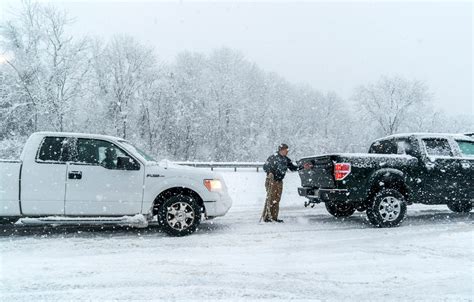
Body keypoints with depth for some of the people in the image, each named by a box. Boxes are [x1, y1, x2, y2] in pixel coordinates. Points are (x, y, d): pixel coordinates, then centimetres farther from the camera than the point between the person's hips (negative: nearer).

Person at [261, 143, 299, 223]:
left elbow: (292, 167, 15)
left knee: (277, 199, 9)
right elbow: (265, 166, -8)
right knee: (270, 199, -9)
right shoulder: (273, 157, -10)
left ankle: (274, 217, 16)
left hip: (279, 182, 7)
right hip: (271, 180, -7)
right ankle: (266, 217, -2)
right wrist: (269, 172, -25)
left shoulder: (286, 160, 9)